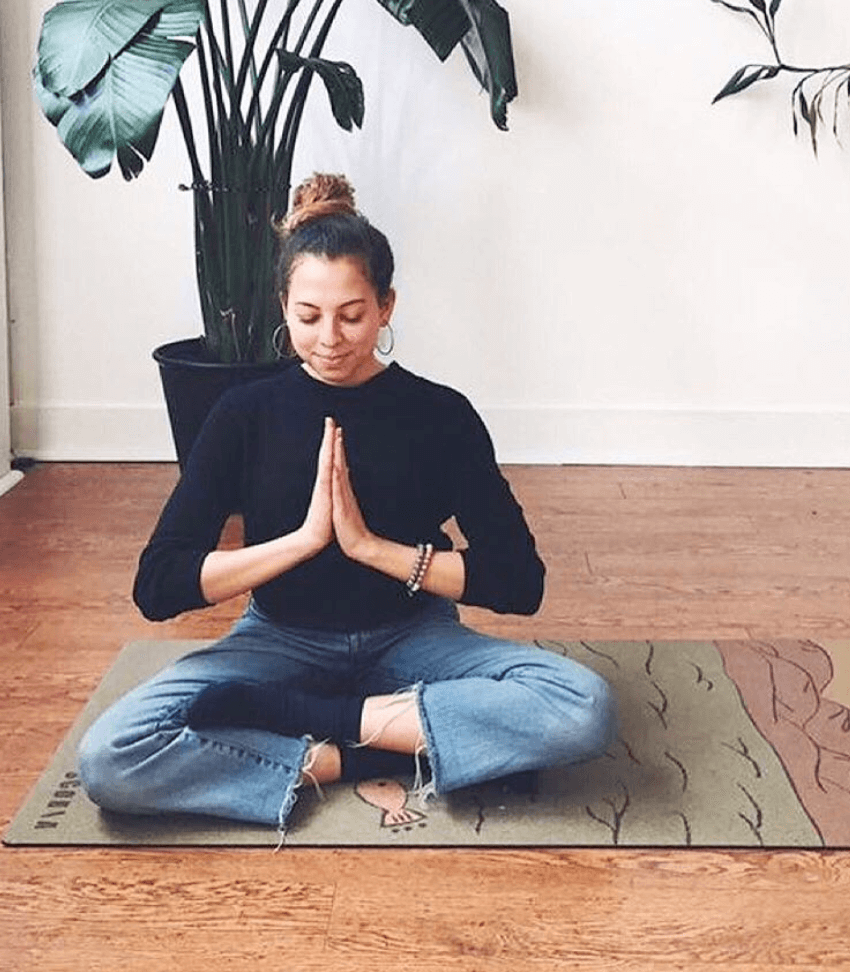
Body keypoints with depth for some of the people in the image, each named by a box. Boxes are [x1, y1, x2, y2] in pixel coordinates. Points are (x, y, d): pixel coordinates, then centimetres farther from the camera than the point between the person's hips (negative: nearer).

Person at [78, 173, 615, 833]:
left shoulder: (442, 415, -6)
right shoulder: (247, 416, -5)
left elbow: (521, 581, -10)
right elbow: (157, 586, -12)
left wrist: (371, 544, -21)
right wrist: (305, 535, -23)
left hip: (412, 641, 1)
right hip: (283, 644, 0)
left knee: (584, 709, -28)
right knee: (109, 757, -27)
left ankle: (315, 718, -21)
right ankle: (345, 759, -20)